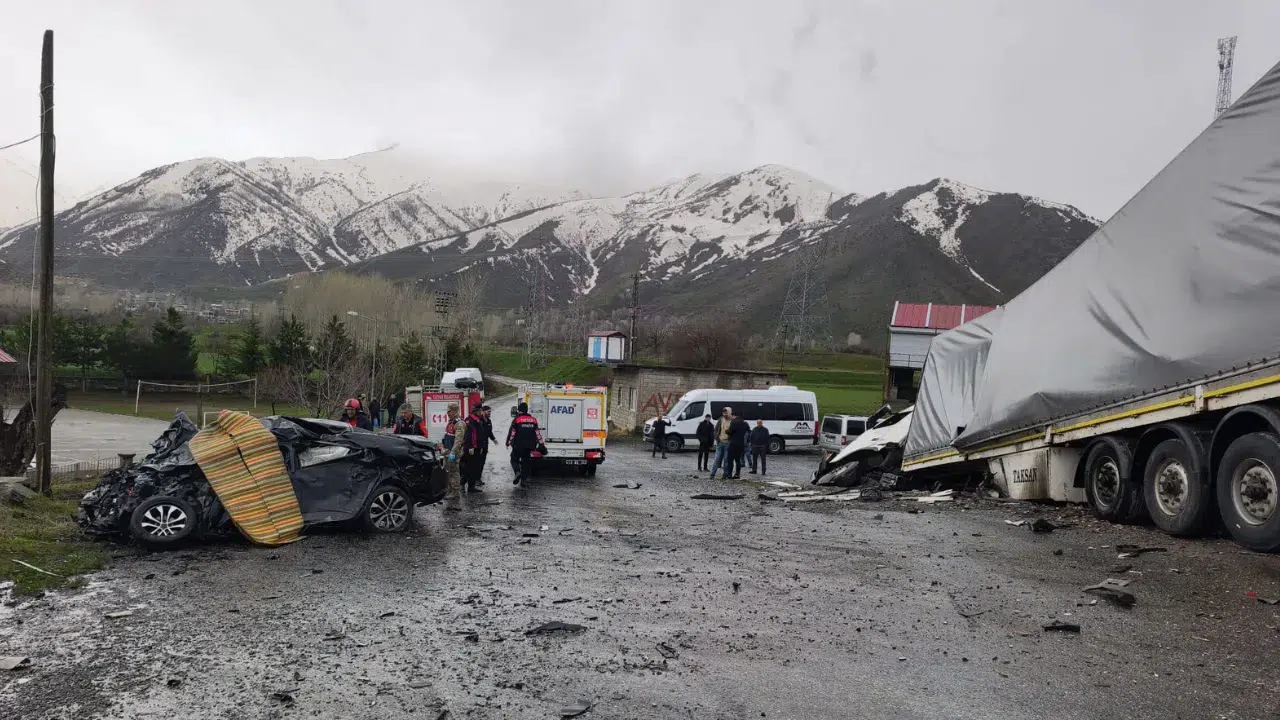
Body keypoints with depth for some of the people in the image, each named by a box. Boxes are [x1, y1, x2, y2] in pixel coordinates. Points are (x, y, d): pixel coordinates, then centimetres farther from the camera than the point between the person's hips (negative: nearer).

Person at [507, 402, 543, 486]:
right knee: (525, 461, 13)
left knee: (514, 459, 8)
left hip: (518, 445, -4)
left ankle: (517, 471, -19)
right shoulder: (533, 420, 7)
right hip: (529, 446, 4)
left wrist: (508, 443, 4)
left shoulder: (516, 420, -6)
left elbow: (512, 433, -6)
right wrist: (541, 443, 14)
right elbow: (538, 432, 9)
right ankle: (524, 478, 11)